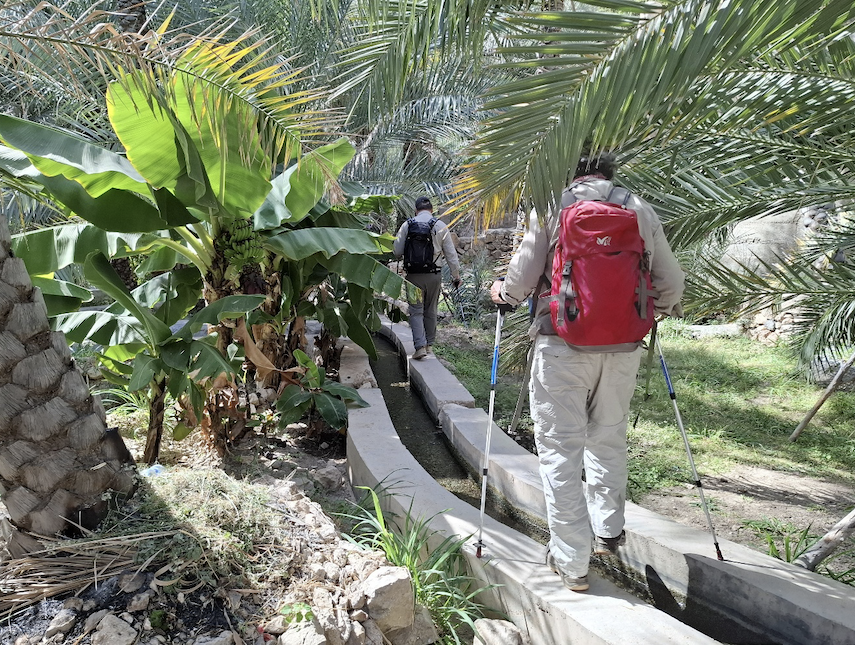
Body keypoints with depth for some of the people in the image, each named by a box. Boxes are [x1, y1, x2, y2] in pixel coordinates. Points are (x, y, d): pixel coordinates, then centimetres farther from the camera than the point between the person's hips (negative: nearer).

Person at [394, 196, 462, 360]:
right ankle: (429, 344, 26)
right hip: (434, 274, 2)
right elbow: (451, 254, 2)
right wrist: (456, 276, 10)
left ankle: (420, 346, -11)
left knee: (416, 311, 3)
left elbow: (397, 251, -2)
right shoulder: (441, 227, 0)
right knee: (431, 310, 16)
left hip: (414, 274, -1)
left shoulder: (407, 225, -2)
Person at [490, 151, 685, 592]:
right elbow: (670, 282, 8)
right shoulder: (641, 209, 6)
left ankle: (571, 562, 8)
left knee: (560, 449, 4)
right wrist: (666, 307, 29)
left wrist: (501, 292, 18)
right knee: (608, 440, 22)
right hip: (623, 345, 4)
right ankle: (608, 532, 34)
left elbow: (523, 276, -3)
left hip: (562, 344, -3)